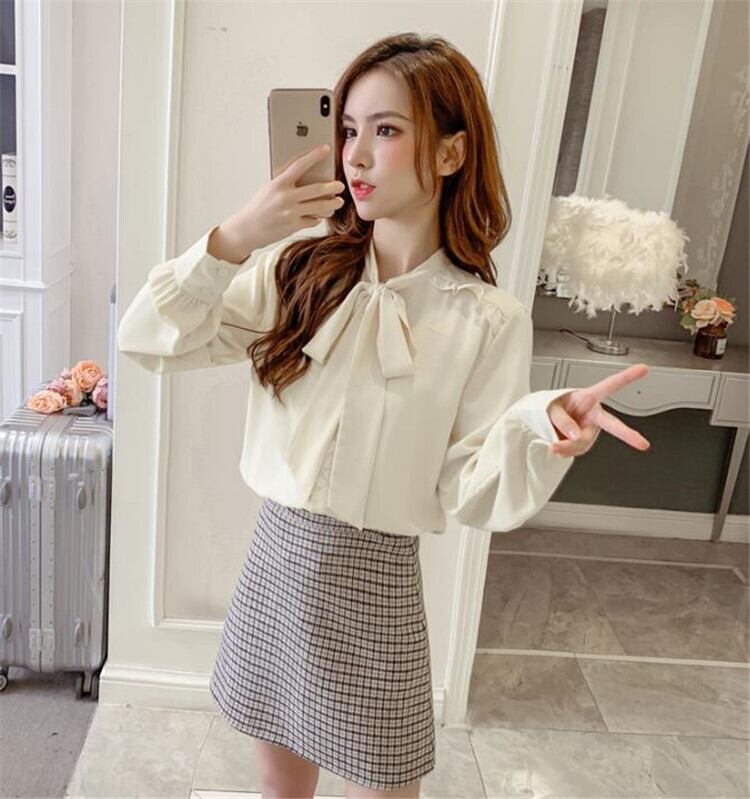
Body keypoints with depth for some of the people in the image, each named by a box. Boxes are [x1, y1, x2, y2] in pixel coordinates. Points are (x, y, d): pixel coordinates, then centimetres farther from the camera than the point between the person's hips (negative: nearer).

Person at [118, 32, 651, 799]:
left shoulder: (488, 321, -10)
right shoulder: (297, 272, -4)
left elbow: (470, 493, -12)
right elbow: (150, 340, -9)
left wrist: (543, 425, -31)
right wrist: (234, 239, -21)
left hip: (374, 577, -3)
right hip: (277, 551, 3)